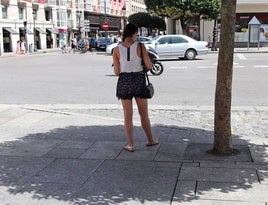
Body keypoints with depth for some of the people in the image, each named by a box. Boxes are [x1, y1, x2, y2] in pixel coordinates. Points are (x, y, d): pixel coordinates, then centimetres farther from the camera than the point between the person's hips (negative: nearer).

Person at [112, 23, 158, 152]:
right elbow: (149, 66, -7)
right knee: (144, 113, 16)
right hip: (139, 80, 0)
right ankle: (150, 140, 30)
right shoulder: (140, 46, -8)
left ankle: (131, 145, 14)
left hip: (124, 81, 1)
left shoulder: (117, 49, -5)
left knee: (128, 115, 10)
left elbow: (117, 72, -5)